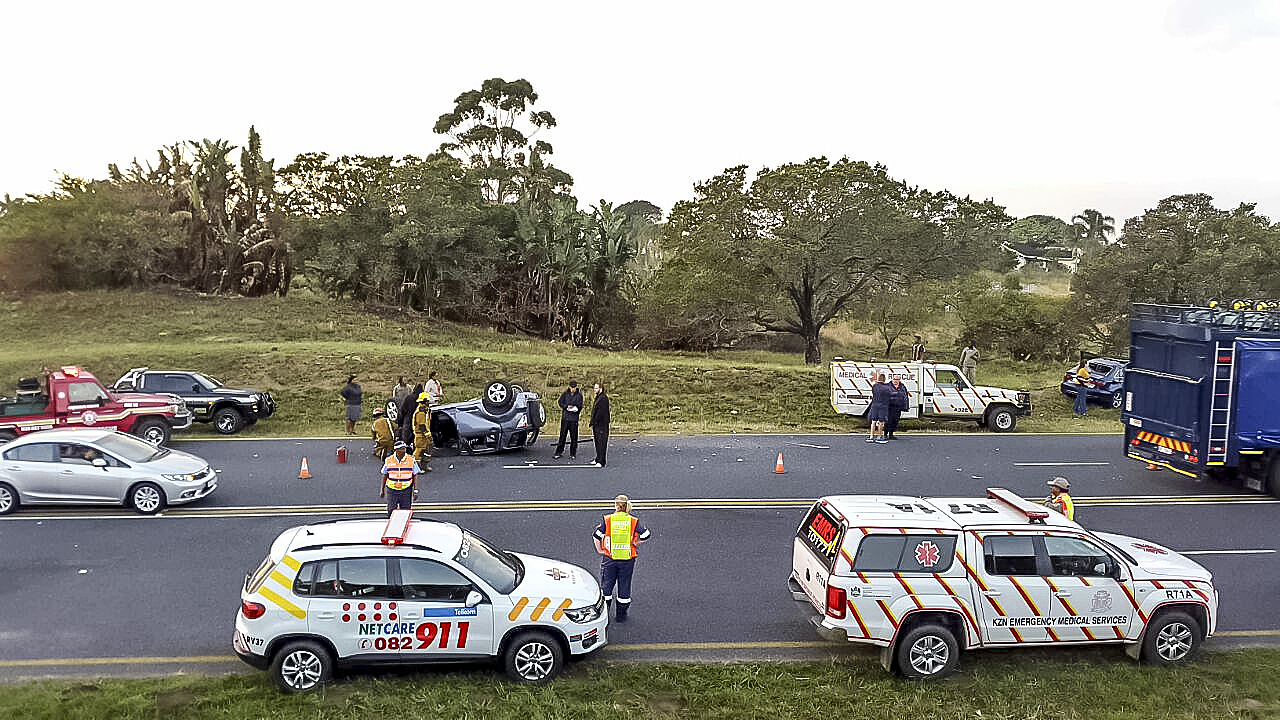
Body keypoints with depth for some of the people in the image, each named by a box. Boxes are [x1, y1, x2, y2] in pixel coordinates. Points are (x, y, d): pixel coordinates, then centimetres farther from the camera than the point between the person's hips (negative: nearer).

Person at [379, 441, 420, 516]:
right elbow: (385, 476, 7)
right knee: (391, 512, 6)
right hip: (391, 491, 1)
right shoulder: (388, 460, -2)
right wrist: (382, 490, 9)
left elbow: (415, 476, 1)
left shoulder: (411, 460, -4)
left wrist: (415, 490, -5)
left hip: (406, 491, 0)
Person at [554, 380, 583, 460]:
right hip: (565, 417, 1)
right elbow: (560, 403, 3)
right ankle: (559, 452, 11)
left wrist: (575, 408, -23)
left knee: (573, 436, 2)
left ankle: (573, 454, 10)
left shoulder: (579, 395, 4)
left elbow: (580, 406, -2)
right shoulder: (565, 394, 8)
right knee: (562, 435, 3)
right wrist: (567, 407, -15)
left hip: (574, 418, -1)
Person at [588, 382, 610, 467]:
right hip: (597, 425, 10)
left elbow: (600, 412, -20)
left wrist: (593, 422, -16)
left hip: (602, 425, -10)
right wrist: (592, 422, 16)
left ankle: (601, 462, -6)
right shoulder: (598, 397, 17)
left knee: (602, 443, -7)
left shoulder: (603, 398, -15)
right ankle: (598, 459, 24)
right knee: (597, 442, 15)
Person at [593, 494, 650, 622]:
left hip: (609, 558, 0)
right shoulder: (634, 521, -3)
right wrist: (635, 544, 6)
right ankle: (622, 615, 22)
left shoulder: (607, 519, -4)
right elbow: (646, 535, -8)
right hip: (628, 559, 0)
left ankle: (604, 612, 18)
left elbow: (597, 536, -9)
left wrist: (600, 550, 3)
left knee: (606, 587, 14)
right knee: (624, 587, 14)